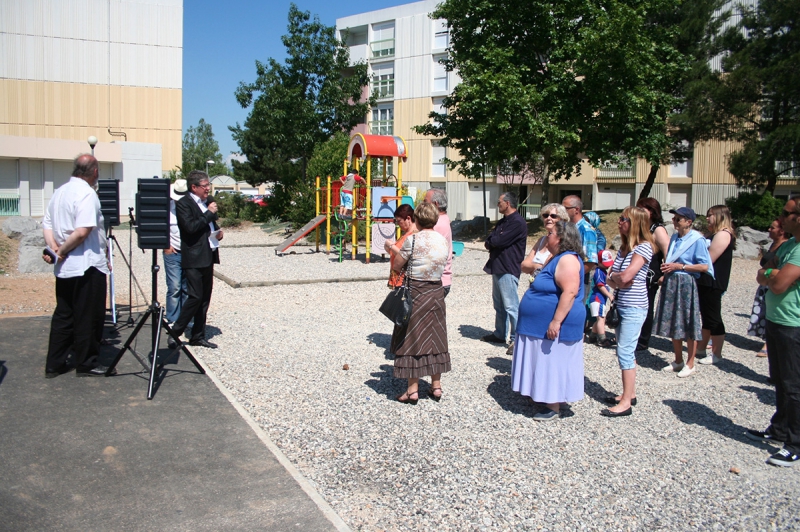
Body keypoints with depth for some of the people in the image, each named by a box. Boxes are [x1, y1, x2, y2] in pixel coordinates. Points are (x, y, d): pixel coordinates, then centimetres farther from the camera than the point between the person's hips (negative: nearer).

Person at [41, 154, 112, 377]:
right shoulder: (87, 194, -16)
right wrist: (62, 251, -12)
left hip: (64, 267, 8)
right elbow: (82, 231, -25)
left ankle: (54, 364, 20)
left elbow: (47, 225, 13)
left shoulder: (59, 192, 12)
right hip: (87, 266, -8)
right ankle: (86, 364, 11)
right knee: (88, 317, 3)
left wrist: (54, 247, 1)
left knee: (63, 315, 15)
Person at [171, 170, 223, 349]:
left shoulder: (208, 201, 14)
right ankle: (175, 332, 4)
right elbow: (190, 227, -21)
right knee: (196, 297, -11)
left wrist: (218, 232, 6)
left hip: (208, 256, 8)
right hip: (194, 258, -8)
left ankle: (198, 336, 18)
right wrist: (209, 213, -15)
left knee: (205, 298, 10)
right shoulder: (183, 203, -9)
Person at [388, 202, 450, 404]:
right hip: (437, 291, 5)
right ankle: (436, 386, 22)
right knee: (435, 338, 14)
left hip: (415, 293, -5)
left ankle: (413, 389, 7)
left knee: (413, 340, 3)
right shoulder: (443, 240, 3)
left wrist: (395, 251, 14)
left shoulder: (413, 240, -14)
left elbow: (397, 266, -8)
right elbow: (442, 266, 9)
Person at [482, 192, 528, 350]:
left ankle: (517, 338, -6)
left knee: (511, 306, -10)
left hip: (508, 270, -10)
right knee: (499, 304, 16)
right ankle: (500, 334, 25)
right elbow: (488, 242, 14)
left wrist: (491, 240, 1)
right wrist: (493, 241, -9)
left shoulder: (517, 222, -14)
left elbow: (499, 241, -20)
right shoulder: (503, 221, 18)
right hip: (497, 267, 10)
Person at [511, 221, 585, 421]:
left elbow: (570, 292, -29)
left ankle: (554, 408, 7)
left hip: (554, 326, -10)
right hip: (542, 324, 10)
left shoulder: (567, 260, -20)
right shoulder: (557, 258, 13)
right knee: (546, 365, 17)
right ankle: (541, 396, 27)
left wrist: (556, 321, -30)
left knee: (554, 365, -2)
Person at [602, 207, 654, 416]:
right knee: (626, 351, 15)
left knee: (625, 352, -7)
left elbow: (625, 277, -24)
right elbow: (611, 278, 9)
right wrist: (615, 280, -12)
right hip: (622, 305, 9)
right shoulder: (624, 247, 12)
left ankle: (626, 403, -1)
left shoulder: (644, 247, -15)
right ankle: (630, 393, 27)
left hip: (634, 308, -9)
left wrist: (613, 276, -5)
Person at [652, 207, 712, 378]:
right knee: (672, 323, 11)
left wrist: (679, 266, -15)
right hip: (670, 283, 7)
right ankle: (678, 360, 25)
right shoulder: (674, 237, 10)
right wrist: (666, 269, 1)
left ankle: (690, 364, 13)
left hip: (686, 284, -7)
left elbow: (704, 266, -14)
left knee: (688, 325, 2)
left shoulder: (697, 240, -11)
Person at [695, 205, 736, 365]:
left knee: (713, 318, -3)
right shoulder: (715, 234, 18)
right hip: (706, 282, 10)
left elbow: (708, 259, -19)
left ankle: (716, 354, 5)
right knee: (706, 316, 16)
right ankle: (701, 348, 24)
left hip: (713, 283, -10)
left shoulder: (723, 234, -15)